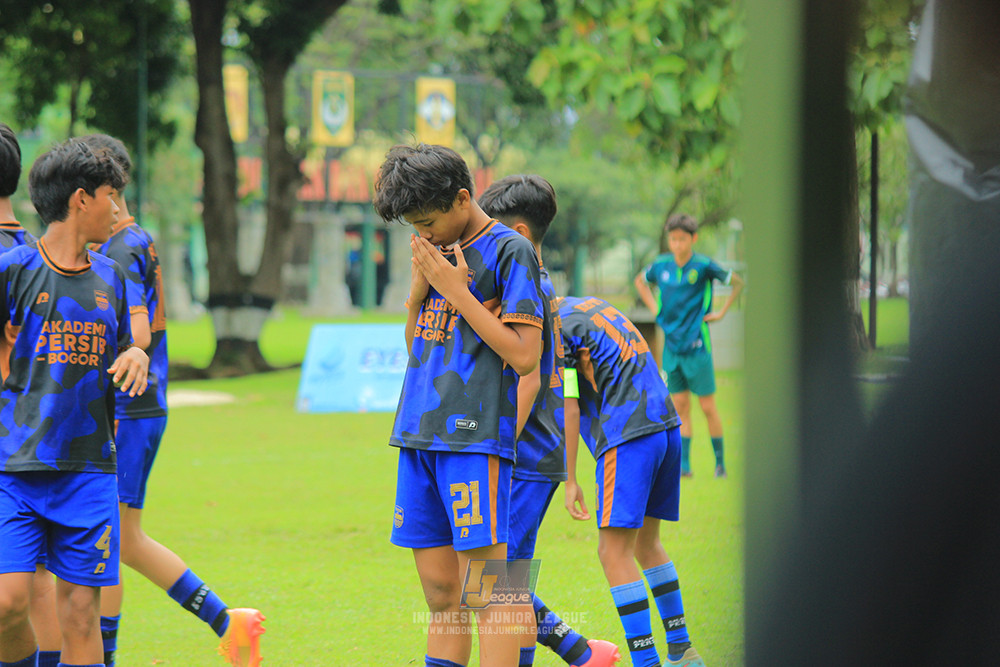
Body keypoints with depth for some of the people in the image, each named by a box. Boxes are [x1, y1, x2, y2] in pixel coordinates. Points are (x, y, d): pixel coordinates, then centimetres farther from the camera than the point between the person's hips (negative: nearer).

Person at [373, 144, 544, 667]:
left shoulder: (509, 251, -4)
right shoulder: (439, 253, 18)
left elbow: (524, 355, -12)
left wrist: (456, 290, -10)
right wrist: (418, 288, 6)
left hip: (475, 439, -7)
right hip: (420, 437, 7)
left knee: (484, 591, -11)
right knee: (440, 596, 8)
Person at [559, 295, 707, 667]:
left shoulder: (557, 332, -5)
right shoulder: (590, 305, 21)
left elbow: (568, 410, -8)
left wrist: (569, 481, -4)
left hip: (627, 437, -9)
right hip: (668, 426, 9)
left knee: (614, 552, -7)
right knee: (646, 544, 20)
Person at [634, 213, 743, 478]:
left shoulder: (703, 266, -9)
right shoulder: (661, 265, 3)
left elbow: (737, 282, 1)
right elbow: (640, 281, 24)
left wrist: (721, 312, 0)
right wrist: (655, 309, 13)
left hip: (697, 345, -4)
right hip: (671, 345, 4)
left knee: (707, 406, 1)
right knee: (680, 405, 5)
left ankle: (720, 462, 12)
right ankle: (683, 464, 6)